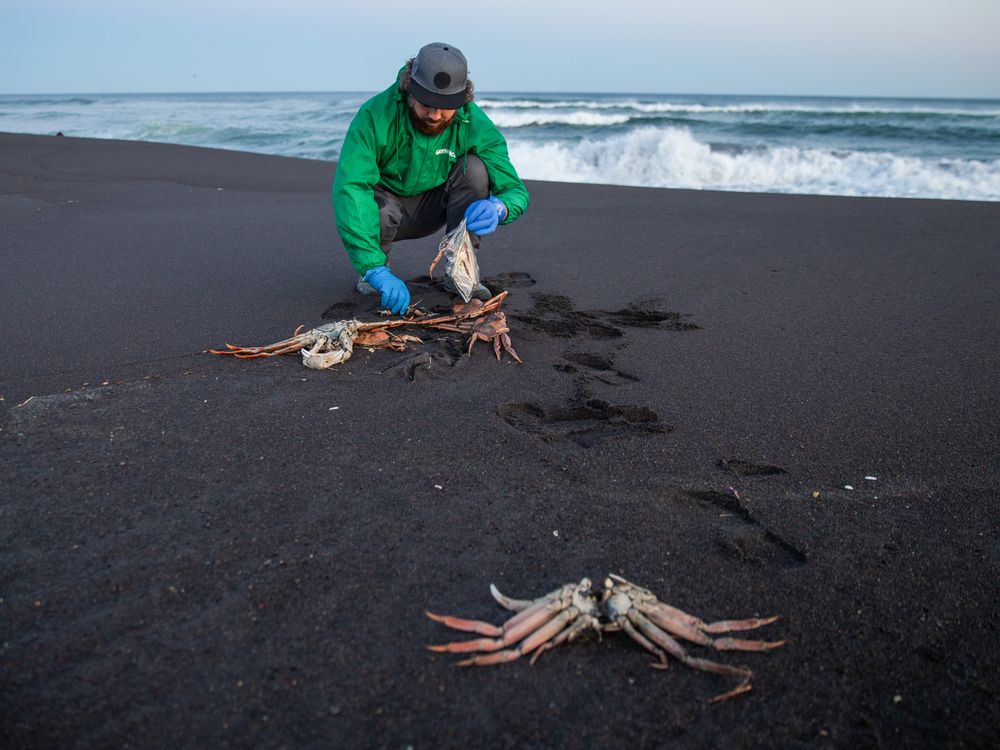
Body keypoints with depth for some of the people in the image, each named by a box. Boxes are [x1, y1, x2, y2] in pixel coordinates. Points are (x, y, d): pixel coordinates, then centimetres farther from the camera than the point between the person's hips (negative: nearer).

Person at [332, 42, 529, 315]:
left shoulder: (476, 125, -21)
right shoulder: (375, 115, -29)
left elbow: (516, 190, -20)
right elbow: (349, 187, -40)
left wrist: (498, 208, -48)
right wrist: (374, 268, -50)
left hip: (431, 209, 2)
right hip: (385, 203, -2)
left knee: (475, 168, -26)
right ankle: (376, 267, -1)